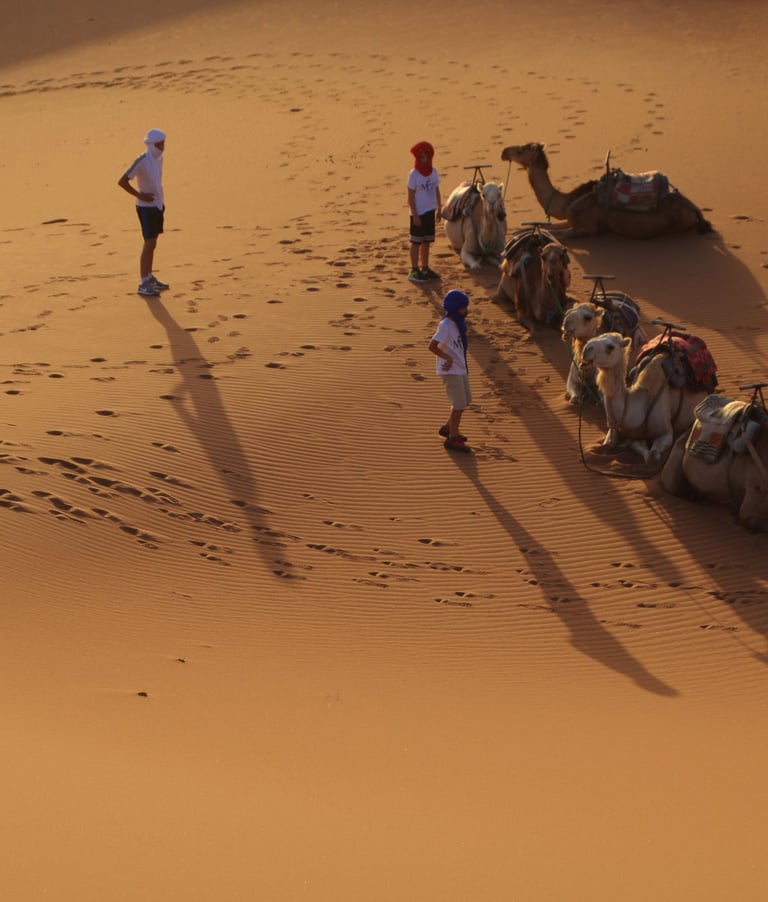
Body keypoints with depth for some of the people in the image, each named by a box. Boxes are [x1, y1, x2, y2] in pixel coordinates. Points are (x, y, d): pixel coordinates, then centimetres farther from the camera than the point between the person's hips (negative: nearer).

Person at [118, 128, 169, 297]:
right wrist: (139, 195, -17)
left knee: (153, 244, 14)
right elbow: (122, 181, -18)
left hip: (157, 206, 8)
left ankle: (150, 278, 25)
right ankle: (143, 284, -5)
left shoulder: (159, 159, 6)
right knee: (149, 244, -8)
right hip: (146, 207, -8)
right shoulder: (141, 161, -18)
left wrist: (161, 200, 14)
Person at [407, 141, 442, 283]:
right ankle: (414, 270, 5)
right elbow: (411, 196, -11)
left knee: (426, 241, 13)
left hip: (430, 211, 6)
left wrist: (439, 209, 9)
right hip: (418, 212, -6)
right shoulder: (413, 174, -12)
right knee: (416, 242, 0)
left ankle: (425, 268, 22)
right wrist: (415, 215, -15)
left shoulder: (433, 171, 4)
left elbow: (437, 191, 12)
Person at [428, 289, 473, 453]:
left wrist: (463, 366, 11)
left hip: (460, 369, 9)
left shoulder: (458, 323, 7)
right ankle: (452, 438, 3)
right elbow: (432, 346, -25)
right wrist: (448, 358, -20)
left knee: (466, 400, 18)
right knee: (459, 404, -7)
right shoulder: (446, 326, -20)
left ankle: (449, 428, 33)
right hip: (450, 371, -9)